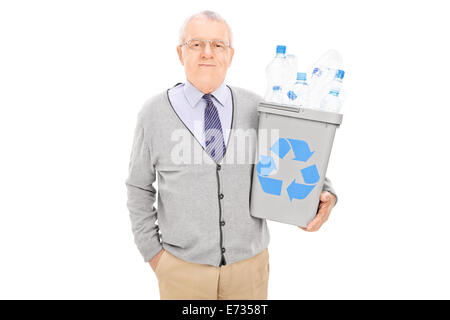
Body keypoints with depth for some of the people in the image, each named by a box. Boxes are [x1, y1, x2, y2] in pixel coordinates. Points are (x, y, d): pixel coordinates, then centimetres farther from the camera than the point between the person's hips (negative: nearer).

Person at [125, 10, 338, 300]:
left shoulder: (256, 108, -5)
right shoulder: (154, 113, -8)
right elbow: (139, 189, 1)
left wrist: (326, 194, -14)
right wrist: (152, 252, -2)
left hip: (249, 264, 2)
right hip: (183, 268, -1)